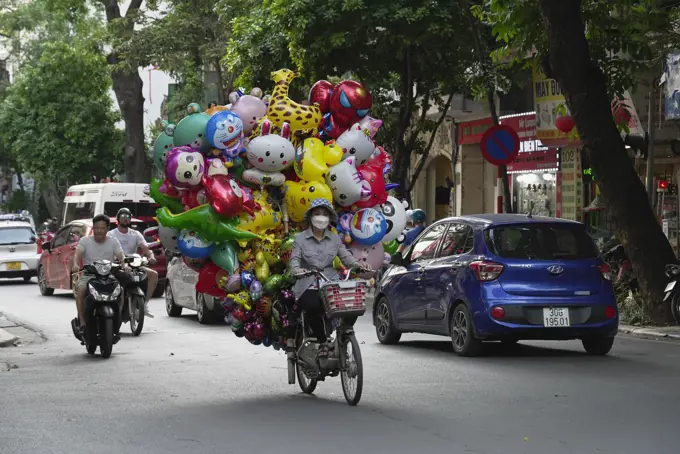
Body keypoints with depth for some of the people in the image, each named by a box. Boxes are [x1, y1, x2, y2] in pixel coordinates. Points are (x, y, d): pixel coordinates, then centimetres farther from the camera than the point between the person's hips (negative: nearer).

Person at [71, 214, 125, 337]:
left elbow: (120, 256, -3)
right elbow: (77, 254, -10)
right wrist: (75, 264, -33)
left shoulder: (113, 242, 10)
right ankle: (82, 322, -25)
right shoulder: (85, 241, 6)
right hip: (89, 275, -1)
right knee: (80, 289, -32)